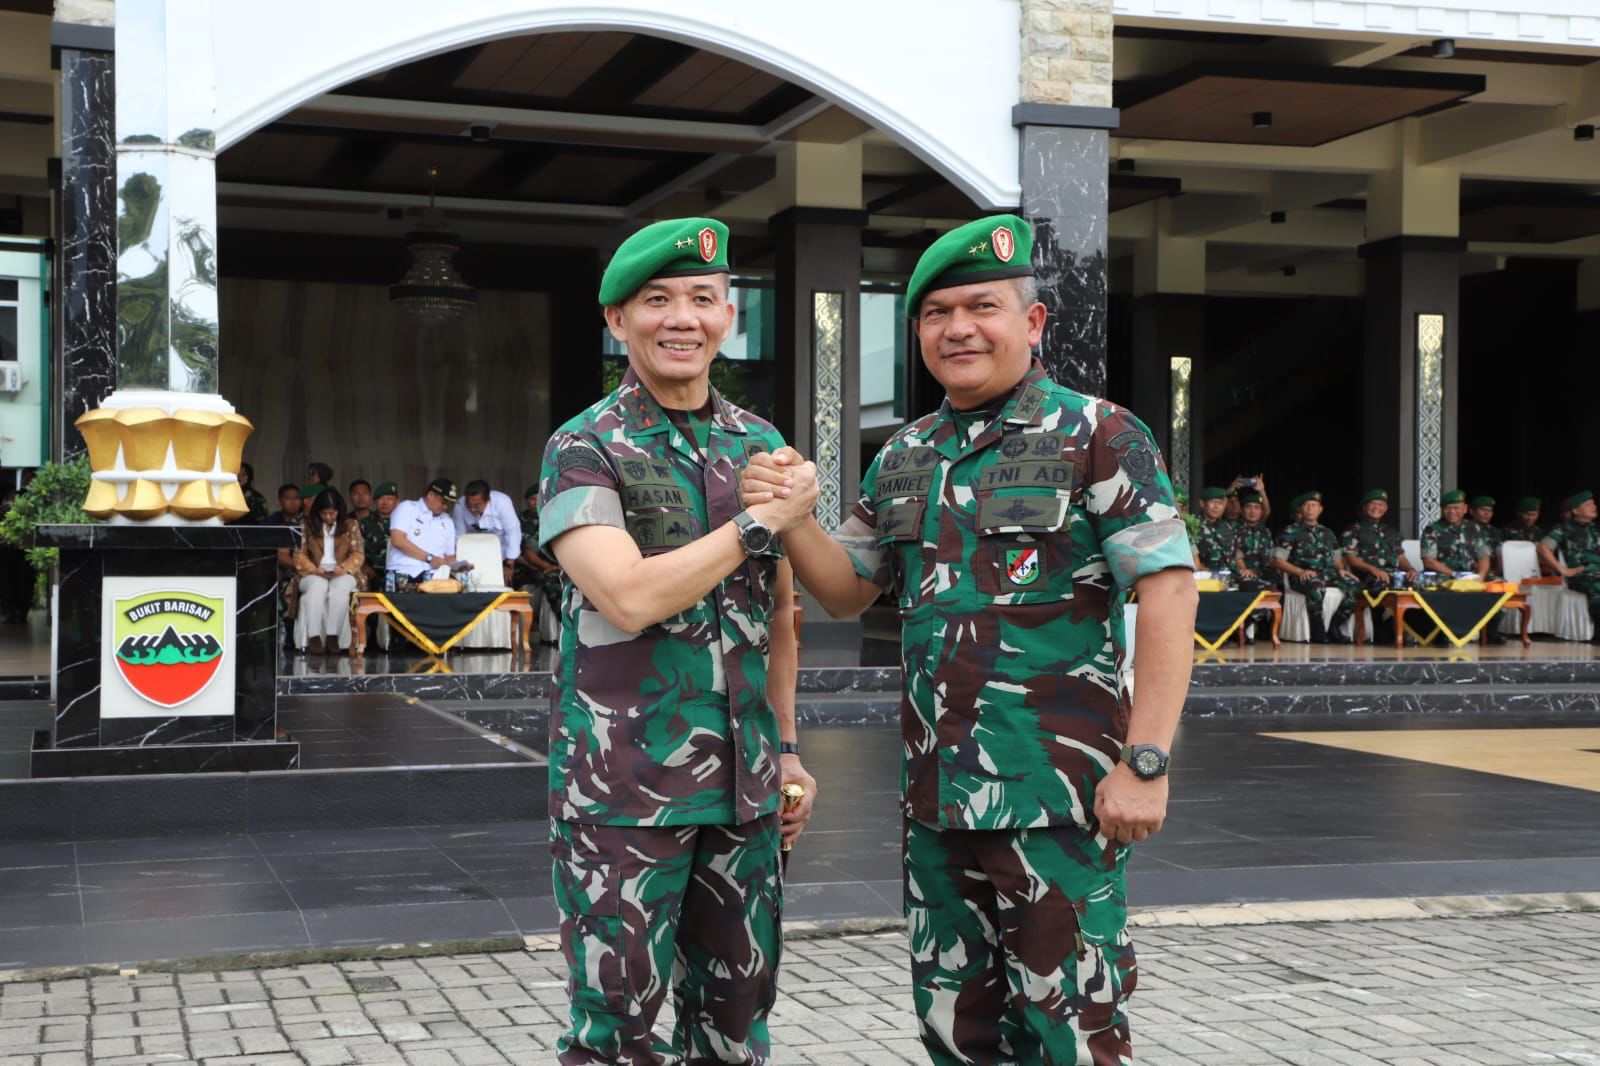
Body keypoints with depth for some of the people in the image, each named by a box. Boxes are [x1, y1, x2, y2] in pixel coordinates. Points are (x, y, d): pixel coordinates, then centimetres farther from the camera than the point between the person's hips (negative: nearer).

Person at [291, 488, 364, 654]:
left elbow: (358, 554, 3)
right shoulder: (307, 526, 10)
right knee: (317, 586, -37)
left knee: (340, 587, -37)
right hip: (314, 574, 0)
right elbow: (300, 554, 4)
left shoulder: (351, 525, 10)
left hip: (342, 574, 0)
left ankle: (333, 636, -38)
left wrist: (343, 568, -17)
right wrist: (314, 569, -15)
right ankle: (314, 637, -42)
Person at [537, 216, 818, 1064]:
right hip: (624, 790, -5)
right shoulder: (584, 451, -6)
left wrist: (787, 750, 14)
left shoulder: (760, 444, 10)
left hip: (741, 786, 5)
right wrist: (762, 520, -14)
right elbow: (630, 598, -21)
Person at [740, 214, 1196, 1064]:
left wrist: (1146, 761, -19)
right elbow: (847, 590, 19)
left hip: (1056, 794, -6)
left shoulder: (1099, 436, -7)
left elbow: (1168, 593, -12)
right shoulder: (903, 458, 13)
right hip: (937, 793, 7)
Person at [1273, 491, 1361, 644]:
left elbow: (1337, 559, 28)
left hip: (1328, 574, 5)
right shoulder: (1291, 531, 9)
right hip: (1304, 577, -5)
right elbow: (1277, 560, 1)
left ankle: (1333, 627, -11)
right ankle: (1318, 631, -24)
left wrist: (1341, 569, 3)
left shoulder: (1327, 533, 26)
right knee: (1316, 586, -41)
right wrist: (1300, 571, -13)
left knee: (1354, 585, -24)